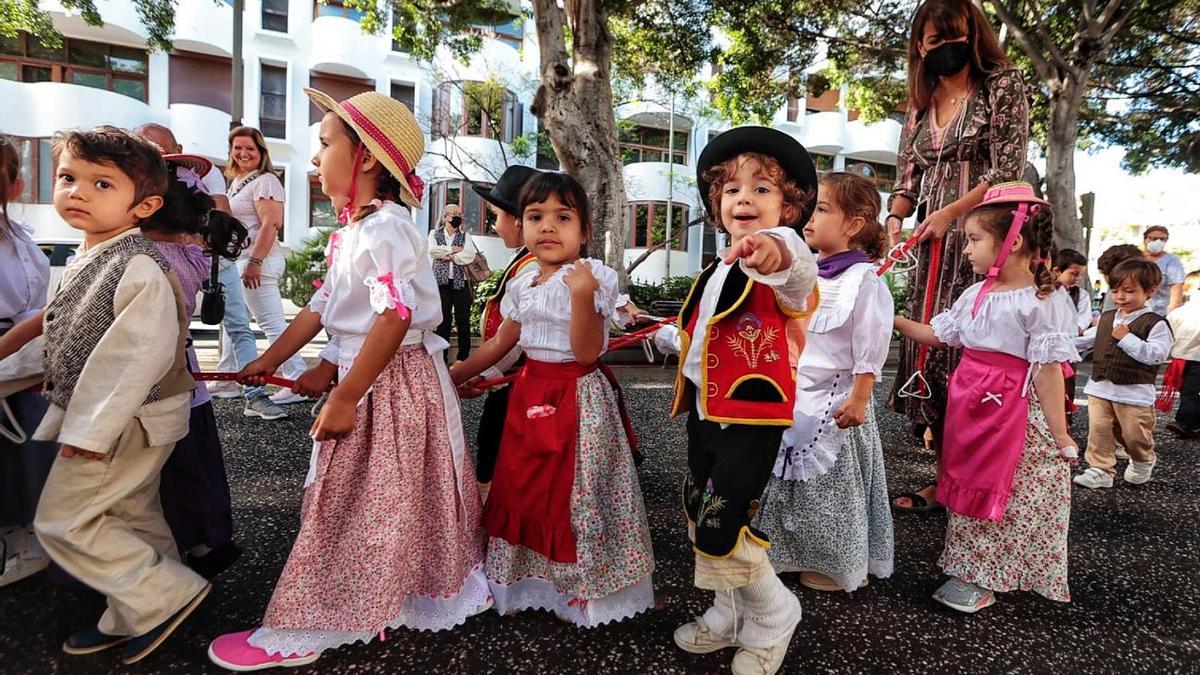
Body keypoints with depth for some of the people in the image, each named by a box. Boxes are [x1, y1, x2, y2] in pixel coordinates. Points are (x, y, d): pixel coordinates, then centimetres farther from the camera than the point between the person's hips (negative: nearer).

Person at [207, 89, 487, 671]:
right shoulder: (350, 232, 12)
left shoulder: (385, 228, -20)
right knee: (365, 504, 20)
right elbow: (324, 305, 19)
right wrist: (272, 357, 22)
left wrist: (344, 397, -27)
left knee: (350, 505, 1)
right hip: (363, 375, 10)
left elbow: (395, 316, -29)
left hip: (392, 383, -10)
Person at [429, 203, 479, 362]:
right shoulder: (435, 234, 10)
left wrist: (450, 256, -9)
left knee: (463, 319, 2)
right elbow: (432, 250, -10)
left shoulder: (465, 235, 10)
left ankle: (464, 357, 10)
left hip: (461, 282, 1)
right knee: (443, 319, 2)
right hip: (442, 281, 0)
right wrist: (454, 249, -7)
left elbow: (470, 256, -7)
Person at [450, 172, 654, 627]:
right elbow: (500, 343, 17)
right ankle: (526, 579, 33)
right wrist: (453, 375, 18)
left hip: (578, 399, -7)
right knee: (522, 486, 14)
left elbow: (587, 352, -20)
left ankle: (580, 590, 22)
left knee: (574, 492, 2)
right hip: (531, 395, 7)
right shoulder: (521, 285, 7)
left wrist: (581, 296, -32)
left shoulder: (593, 278, -13)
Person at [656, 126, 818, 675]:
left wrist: (779, 252, -64)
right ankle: (729, 616, 39)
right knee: (699, 520, 17)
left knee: (721, 529, -9)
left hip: (751, 418, -9)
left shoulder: (780, 265, -14)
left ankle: (773, 616, 20)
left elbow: (800, 274, -42)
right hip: (704, 414, 9)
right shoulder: (716, 273, 12)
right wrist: (665, 336, 42)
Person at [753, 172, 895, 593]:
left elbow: (871, 348, -17)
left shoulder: (863, 279, -15)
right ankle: (801, 554, 35)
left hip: (836, 399, -8)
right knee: (796, 479, 17)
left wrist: (859, 398, -20)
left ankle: (843, 566, 24)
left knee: (832, 481, 4)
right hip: (796, 397, 8)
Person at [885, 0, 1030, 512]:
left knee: (969, 353, -9)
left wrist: (950, 212, -14)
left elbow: (1008, 168, -6)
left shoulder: (1002, 85, 2)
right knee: (928, 347, 2)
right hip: (933, 246, 5)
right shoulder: (919, 105, 17)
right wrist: (895, 217, -3)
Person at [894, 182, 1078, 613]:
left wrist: (1060, 436, -14)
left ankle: (982, 580, 18)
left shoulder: (1039, 302, -15)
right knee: (970, 488, 16)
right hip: (970, 407, 7)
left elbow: (1048, 370, -16)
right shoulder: (975, 295, 6)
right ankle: (968, 569, 32)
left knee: (1006, 497, 4)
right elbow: (939, 335, 17)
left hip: (1013, 415, -7)